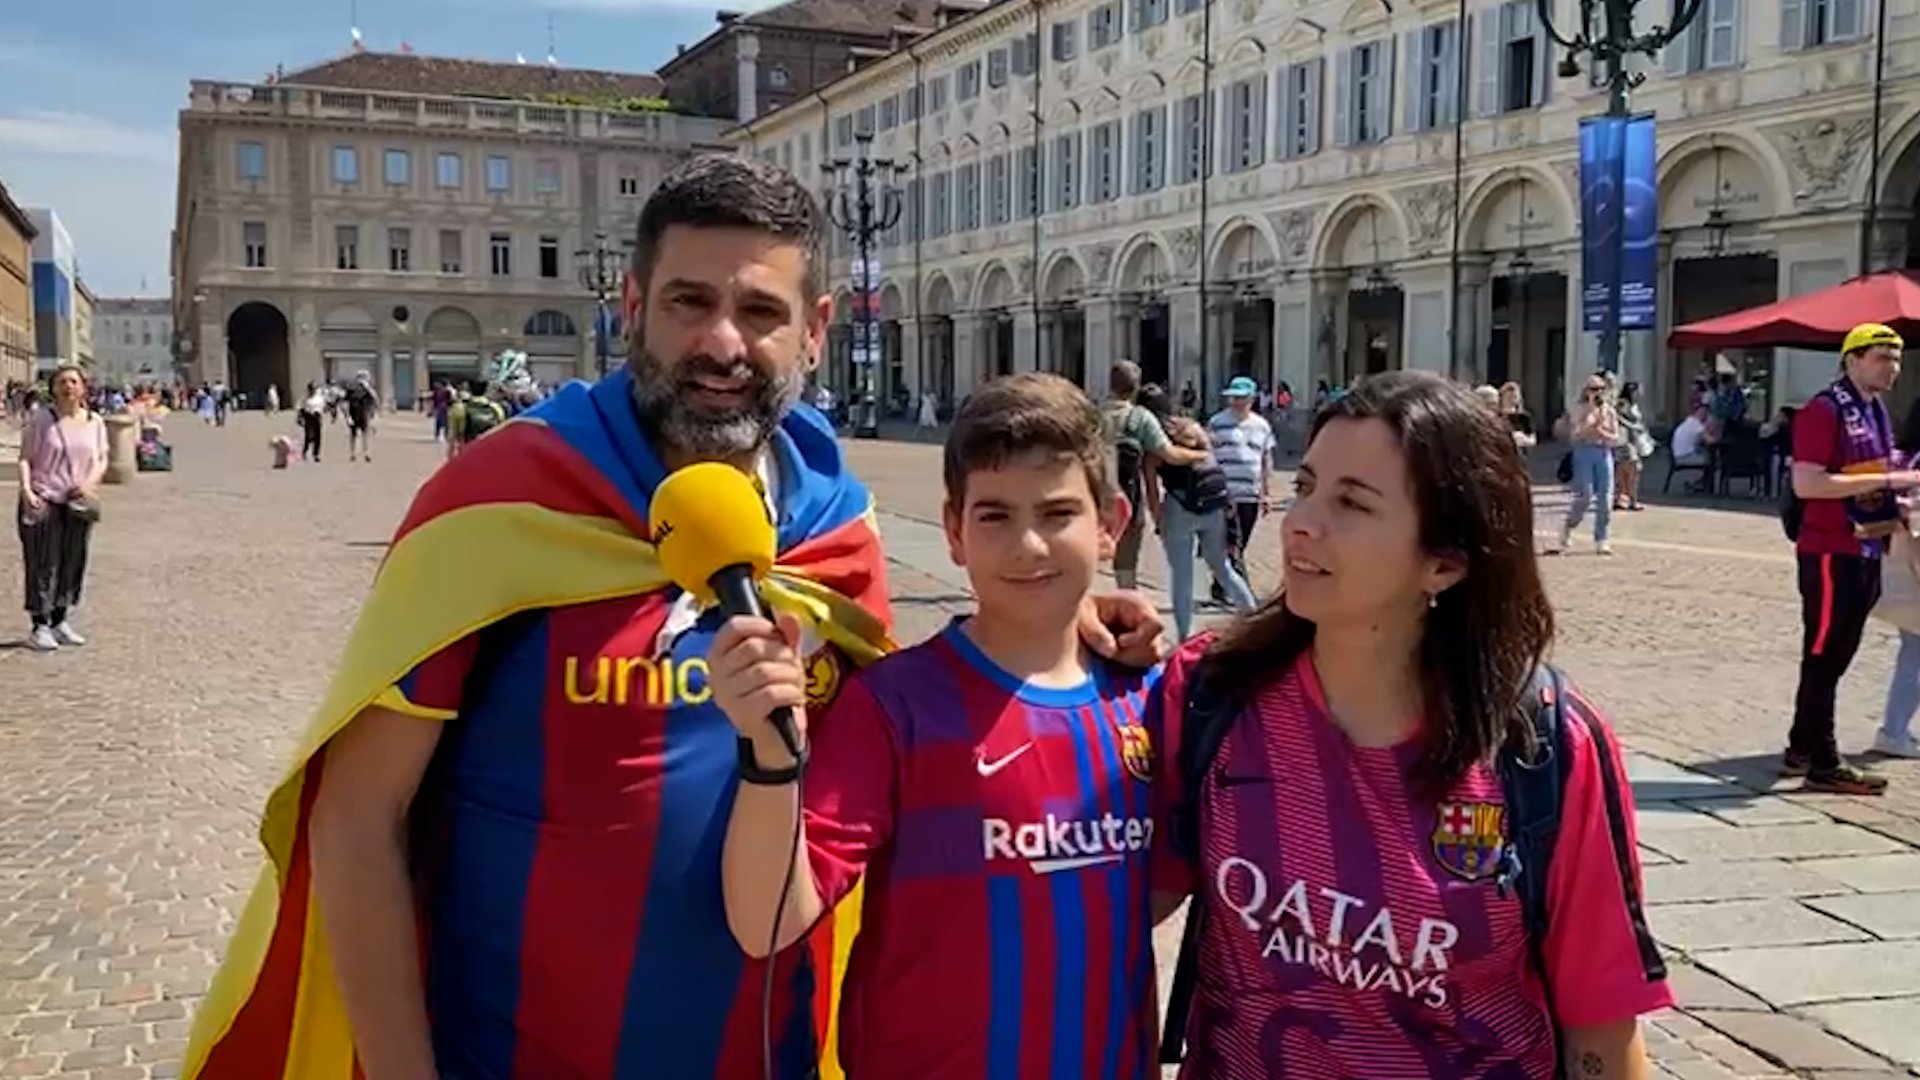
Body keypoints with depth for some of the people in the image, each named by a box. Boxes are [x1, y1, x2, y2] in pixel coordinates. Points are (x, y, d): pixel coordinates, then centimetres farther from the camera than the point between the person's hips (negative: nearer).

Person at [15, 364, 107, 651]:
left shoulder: (95, 422, 8)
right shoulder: (40, 418, -3)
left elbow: (102, 459, 11)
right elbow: (25, 458, -3)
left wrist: (90, 482, -8)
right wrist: (26, 490, -16)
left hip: (78, 502, 4)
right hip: (43, 500, -4)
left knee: (73, 562, 8)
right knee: (43, 563, -4)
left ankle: (60, 622, 21)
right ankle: (40, 627, 0)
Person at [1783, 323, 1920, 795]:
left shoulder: (1876, 411, 14)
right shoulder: (1824, 411, -14)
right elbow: (1806, 483, -23)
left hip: (1866, 551, 9)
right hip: (1830, 553, -9)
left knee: (1834, 656, 14)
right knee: (1824, 656, -3)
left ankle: (1802, 750, 23)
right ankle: (1823, 764, 2)